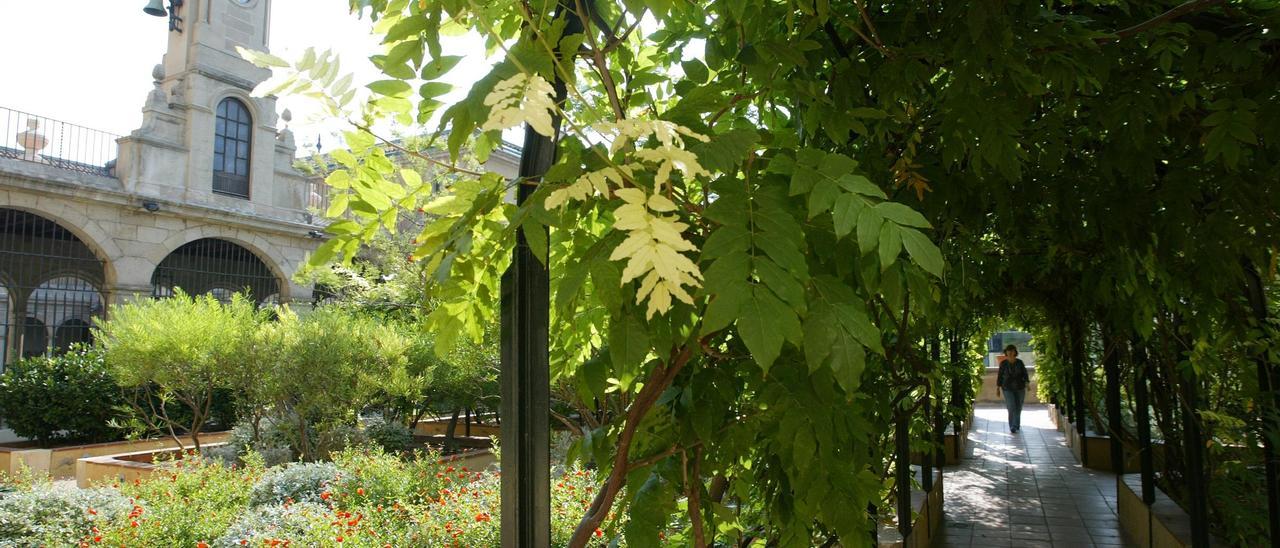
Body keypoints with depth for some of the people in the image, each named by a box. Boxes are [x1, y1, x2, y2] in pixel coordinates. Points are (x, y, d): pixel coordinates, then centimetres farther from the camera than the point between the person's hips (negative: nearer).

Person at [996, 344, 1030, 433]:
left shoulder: (1020, 362, -2)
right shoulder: (1003, 363, -5)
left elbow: (1024, 374, 1)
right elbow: (1000, 376, 0)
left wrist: (1027, 383, -14)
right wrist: (998, 388, 0)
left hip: (1020, 388, 2)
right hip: (1008, 389, -2)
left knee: (1018, 407, 9)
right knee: (1012, 408, -12)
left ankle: (1016, 425, 30)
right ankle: (1013, 427, -1)